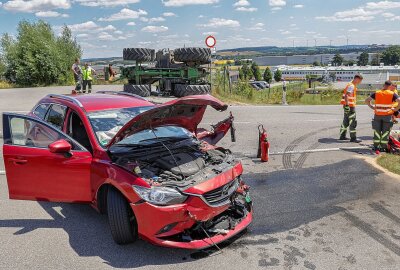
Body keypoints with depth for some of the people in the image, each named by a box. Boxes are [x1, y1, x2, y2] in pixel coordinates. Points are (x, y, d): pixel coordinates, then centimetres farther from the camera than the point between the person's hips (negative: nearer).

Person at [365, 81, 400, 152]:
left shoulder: (376, 93, 2)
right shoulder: (392, 94, -5)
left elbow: (367, 100, 1)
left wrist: (372, 107, 4)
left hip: (377, 115, 2)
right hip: (387, 115, -2)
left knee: (377, 131, 12)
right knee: (385, 132, 8)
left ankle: (376, 147, 16)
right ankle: (383, 147, 11)